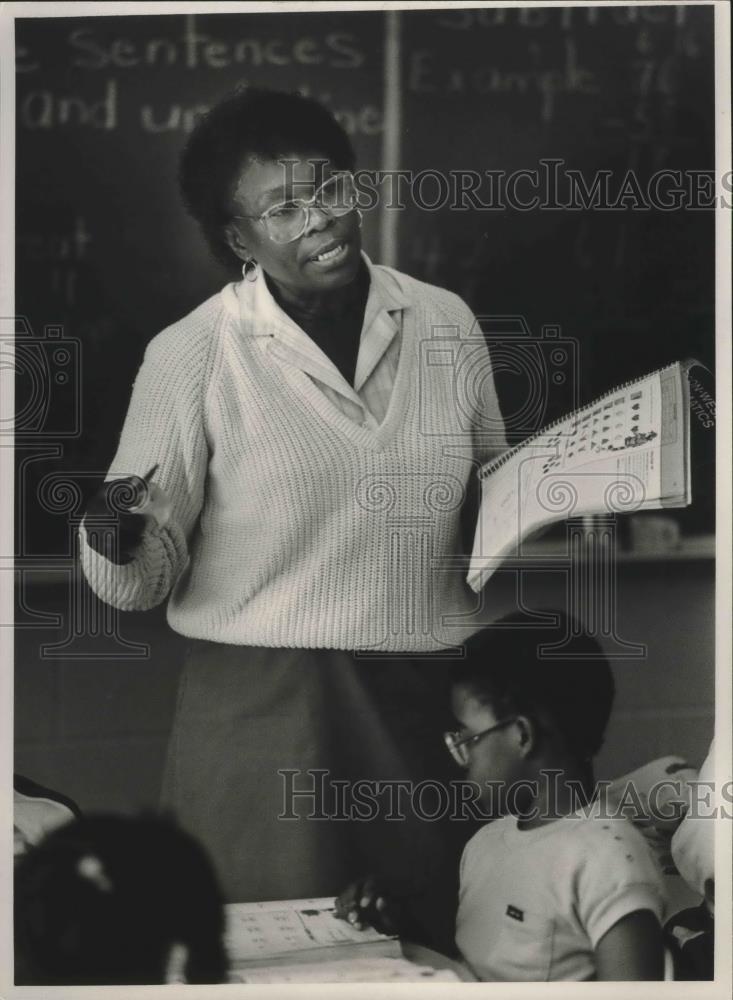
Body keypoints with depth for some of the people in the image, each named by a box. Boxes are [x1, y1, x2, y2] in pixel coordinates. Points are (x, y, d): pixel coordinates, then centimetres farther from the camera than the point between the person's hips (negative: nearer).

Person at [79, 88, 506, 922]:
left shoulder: (445, 326, 4)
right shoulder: (191, 356, -5)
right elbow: (144, 584, -3)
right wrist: (118, 543, -24)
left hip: (426, 699, 3)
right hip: (256, 712, -3)